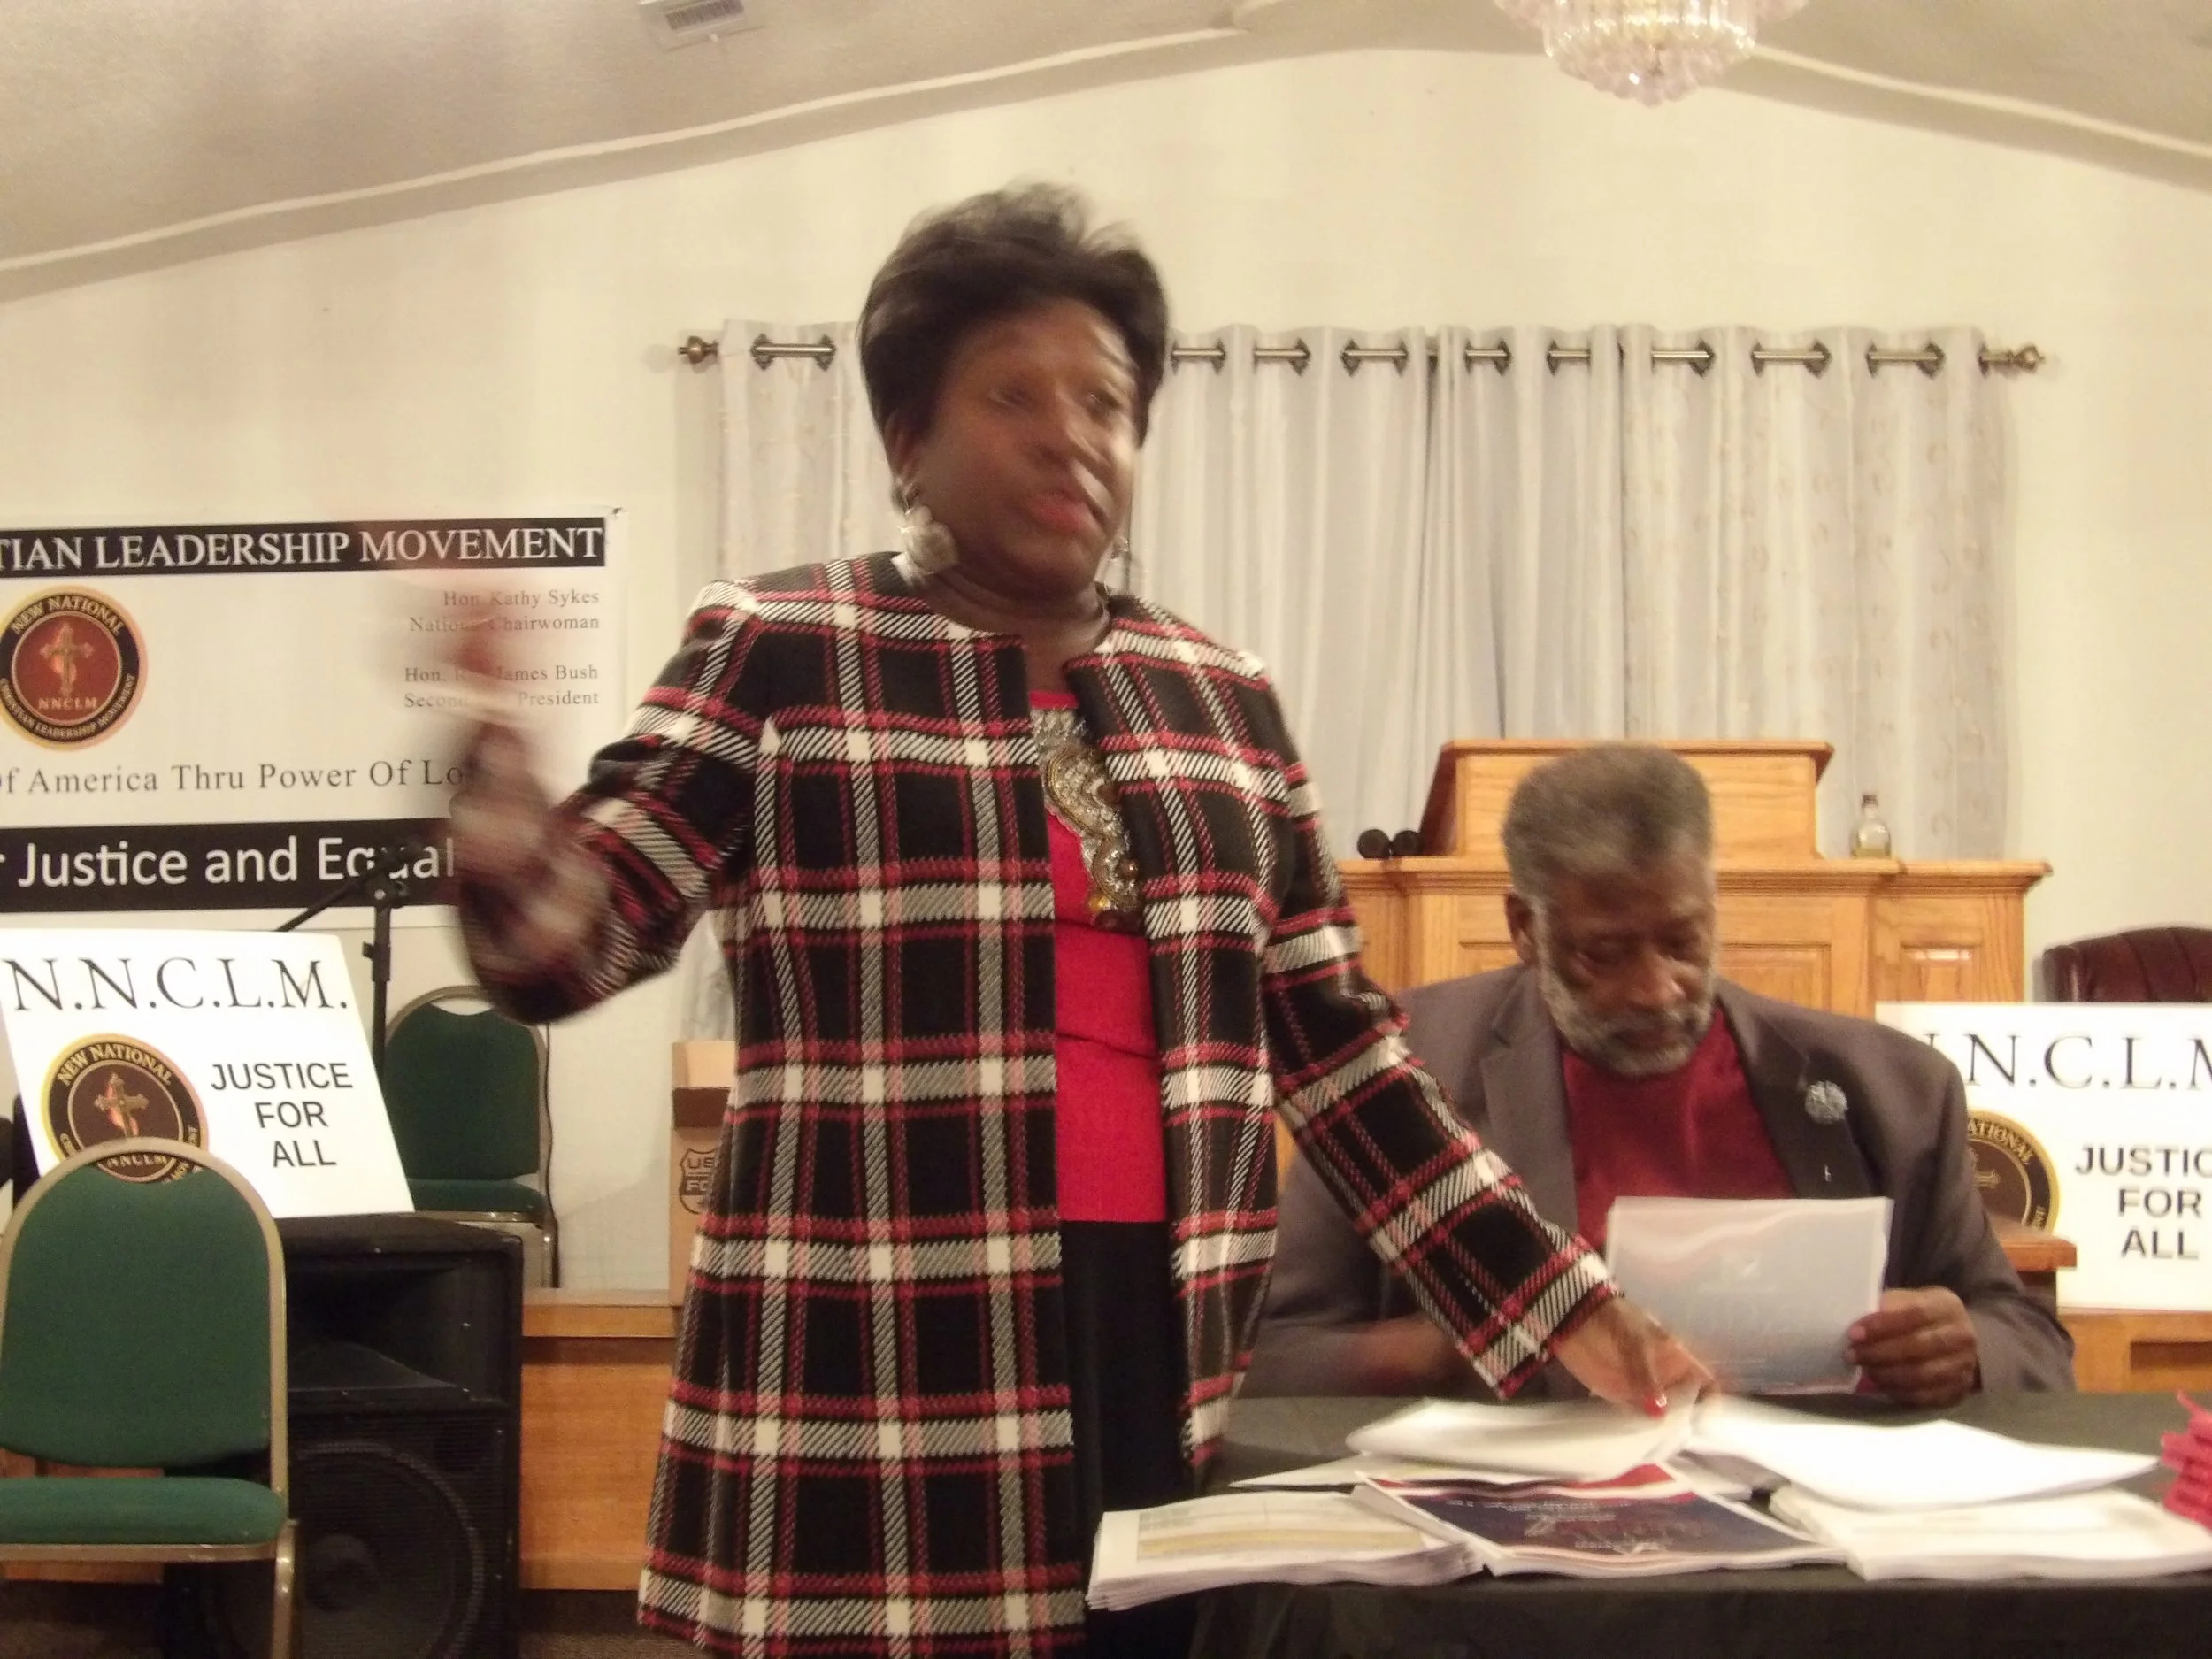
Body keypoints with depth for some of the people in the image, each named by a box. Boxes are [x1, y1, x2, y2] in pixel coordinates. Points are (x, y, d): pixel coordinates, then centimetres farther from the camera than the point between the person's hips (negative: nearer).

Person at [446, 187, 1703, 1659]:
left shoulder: (1222, 698, 12)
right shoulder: (777, 654, 1)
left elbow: (1336, 1046, 13)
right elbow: (562, 946, -6)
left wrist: (1560, 1305, 8)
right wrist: (485, 736, -25)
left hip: (1179, 1366, 4)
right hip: (875, 1390, -3)